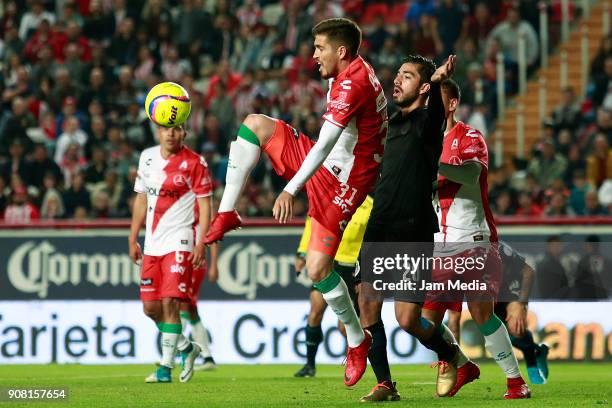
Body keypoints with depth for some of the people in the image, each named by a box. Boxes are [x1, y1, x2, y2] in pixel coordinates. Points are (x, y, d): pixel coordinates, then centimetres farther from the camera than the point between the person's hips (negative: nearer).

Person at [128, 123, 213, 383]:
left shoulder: (194, 163, -6)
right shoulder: (147, 157, 10)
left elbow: (204, 205, -5)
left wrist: (201, 243, -13)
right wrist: (133, 239, 16)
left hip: (179, 242, -6)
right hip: (152, 243, 6)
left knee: (170, 303, -14)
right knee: (150, 308, 5)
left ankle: (166, 367, -9)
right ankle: (186, 348, 27)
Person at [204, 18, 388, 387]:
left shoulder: (352, 84, -26)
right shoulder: (346, 75, 6)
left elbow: (324, 145, -30)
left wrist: (291, 190, -32)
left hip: (340, 182, -10)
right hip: (324, 164, 10)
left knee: (318, 270, -10)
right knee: (255, 123, 2)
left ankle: (357, 340, 10)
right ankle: (227, 214, 2)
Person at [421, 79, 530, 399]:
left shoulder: (470, 138, -4)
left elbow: (471, 173, -25)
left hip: (472, 242, -5)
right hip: (437, 246, 6)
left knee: (481, 313, -14)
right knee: (427, 321, -2)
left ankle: (516, 381, -3)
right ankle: (463, 367, 22)